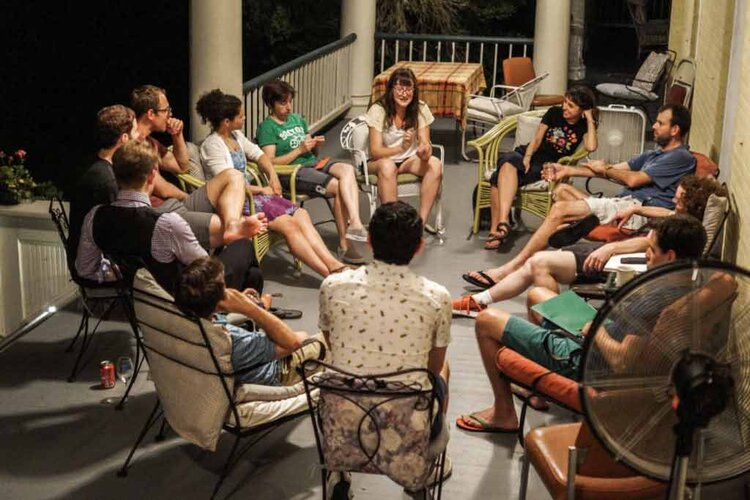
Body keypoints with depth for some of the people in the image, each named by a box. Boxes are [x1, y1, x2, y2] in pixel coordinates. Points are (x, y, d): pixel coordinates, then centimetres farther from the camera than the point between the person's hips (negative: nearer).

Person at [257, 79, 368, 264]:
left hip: (312, 162, 6)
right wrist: (300, 149, -13)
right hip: (291, 172, -6)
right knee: (339, 187, -26)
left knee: (347, 169, -26)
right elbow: (270, 162, -10)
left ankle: (354, 224, -35)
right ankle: (344, 243, -23)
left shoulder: (298, 119, 22)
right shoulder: (267, 127, 0)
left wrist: (315, 145, 3)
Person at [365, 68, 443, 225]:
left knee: (435, 164, -27)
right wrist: (400, 148, -40)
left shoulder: (420, 109, -5)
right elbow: (375, 151, -20)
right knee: (387, 166, -39)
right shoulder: (378, 110, -15)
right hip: (380, 160, -3)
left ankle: (421, 222, -25)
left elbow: (425, 143, -9)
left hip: (410, 159, 3)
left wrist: (424, 151, -35)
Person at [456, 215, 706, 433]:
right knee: (536, 294, 30)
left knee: (486, 320, -2)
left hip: (580, 362, -10)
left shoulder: (656, 300, -33)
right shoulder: (688, 290, -4)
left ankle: (504, 414, 10)